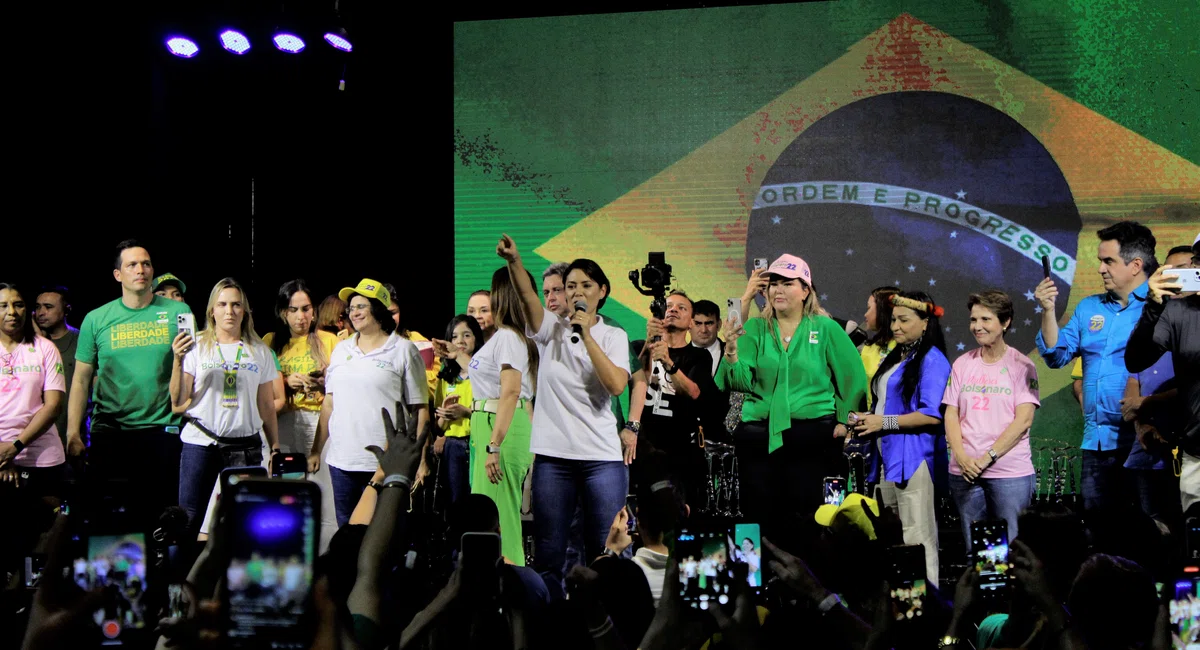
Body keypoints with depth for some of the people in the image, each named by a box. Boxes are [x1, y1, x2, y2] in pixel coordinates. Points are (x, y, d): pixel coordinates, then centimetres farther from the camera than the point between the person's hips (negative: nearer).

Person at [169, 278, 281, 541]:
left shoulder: (259, 351, 11)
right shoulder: (197, 346, 4)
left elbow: (267, 406, 14)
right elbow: (179, 404, -2)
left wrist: (275, 448, 10)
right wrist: (178, 361, -13)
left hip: (246, 447, 1)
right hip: (200, 443, -1)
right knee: (190, 519, -4)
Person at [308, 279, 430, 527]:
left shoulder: (403, 351, 0)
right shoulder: (341, 350, 16)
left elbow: (420, 409, -3)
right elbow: (329, 403, 19)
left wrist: (421, 459, -9)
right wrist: (316, 450, 14)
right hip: (342, 461, 5)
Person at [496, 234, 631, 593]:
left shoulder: (613, 336, 6)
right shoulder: (550, 328, 7)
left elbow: (617, 385, -11)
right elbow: (528, 296, -14)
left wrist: (587, 336, -12)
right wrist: (513, 260, -33)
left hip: (602, 455, -1)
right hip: (553, 453, 1)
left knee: (605, 552, 1)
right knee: (548, 553, 4)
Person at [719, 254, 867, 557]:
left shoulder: (826, 329, 4)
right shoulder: (755, 328, 8)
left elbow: (854, 377, 6)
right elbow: (740, 381, -4)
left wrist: (844, 419, 2)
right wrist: (731, 352, -22)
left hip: (812, 437, -2)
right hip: (759, 435, 2)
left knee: (804, 520, -3)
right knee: (758, 516, 3)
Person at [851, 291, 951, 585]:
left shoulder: (931, 359, -8)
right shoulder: (894, 357, 20)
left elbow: (932, 415, -18)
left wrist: (885, 422, -14)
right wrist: (869, 418, 8)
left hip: (913, 458, -9)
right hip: (887, 458, 9)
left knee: (916, 539, -9)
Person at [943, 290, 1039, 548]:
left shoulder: (1021, 365, -1)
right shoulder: (962, 364, 10)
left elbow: (1023, 419, -9)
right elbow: (951, 415, 7)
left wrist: (988, 457, -15)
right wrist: (962, 457, -9)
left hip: (1010, 471, -4)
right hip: (965, 472, 4)